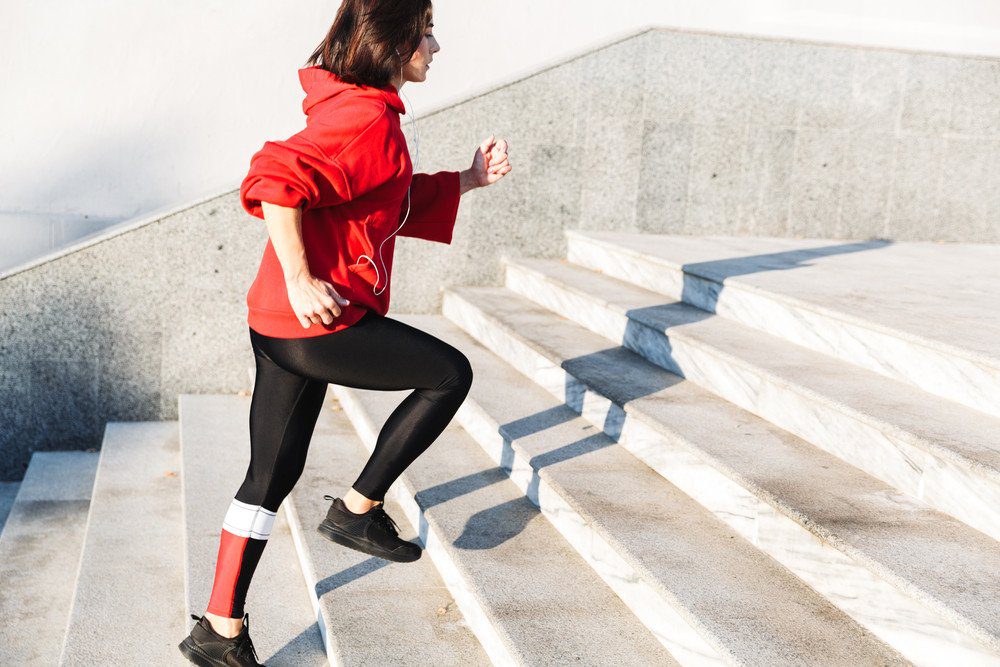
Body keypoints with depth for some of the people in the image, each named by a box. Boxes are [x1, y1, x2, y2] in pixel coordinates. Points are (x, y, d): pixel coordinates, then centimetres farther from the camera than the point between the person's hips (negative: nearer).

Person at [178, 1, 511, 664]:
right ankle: (358, 509, 13)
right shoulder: (366, 117, -15)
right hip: (320, 322, -10)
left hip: (280, 325, 10)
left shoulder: (357, 108, 18)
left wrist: (471, 178, 20)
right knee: (450, 374, 6)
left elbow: (400, 206, 27)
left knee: (273, 473, 14)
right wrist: (300, 280, -25)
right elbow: (277, 181, -29)